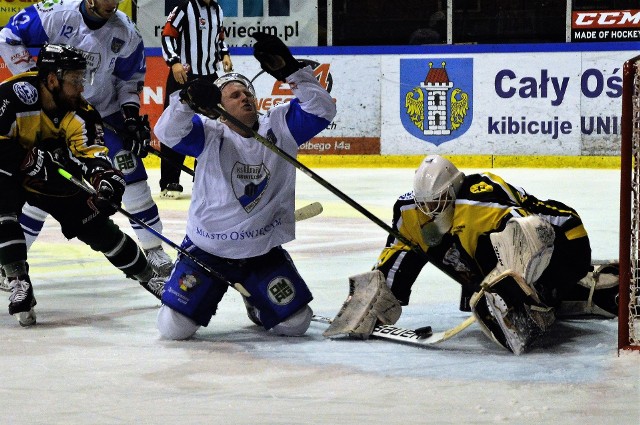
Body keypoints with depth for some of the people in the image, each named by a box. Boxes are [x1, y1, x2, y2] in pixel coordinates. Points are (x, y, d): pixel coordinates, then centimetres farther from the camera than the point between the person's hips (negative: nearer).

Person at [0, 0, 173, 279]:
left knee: (131, 173, -4)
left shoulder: (126, 33, -11)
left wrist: (131, 113, -10)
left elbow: (131, 77, 3)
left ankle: (153, 248, 8)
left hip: (106, 112, 2)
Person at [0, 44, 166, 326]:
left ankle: (147, 277, 19)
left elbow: (92, 155, -27)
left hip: (52, 178, 4)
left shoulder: (80, 115, -18)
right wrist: (37, 159, -38)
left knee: (96, 225, 2)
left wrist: (105, 177, -48)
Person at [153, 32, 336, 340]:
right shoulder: (210, 135, -10)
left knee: (294, 323, -3)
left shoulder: (279, 127, -2)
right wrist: (188, 101, -44)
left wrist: (291, 72, -22)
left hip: (264, 252, 2)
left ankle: (256, 302, 31)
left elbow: (321, 110, -10)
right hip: (207, 250, -2)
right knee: (174, 327, -9)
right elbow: (168, 133, -25)